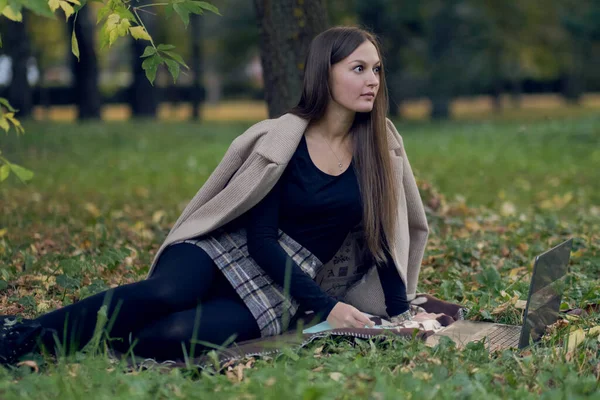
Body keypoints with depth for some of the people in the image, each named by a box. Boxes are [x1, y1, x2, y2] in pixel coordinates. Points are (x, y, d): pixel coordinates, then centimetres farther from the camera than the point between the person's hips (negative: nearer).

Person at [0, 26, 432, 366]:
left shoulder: (379, 145, 2)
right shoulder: (281, 138, -8)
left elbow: (382, 231, 8)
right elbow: (260, 237, -12)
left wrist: (402, 313, -1)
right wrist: (326, 307, -19)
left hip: (284, 290, 2)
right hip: (227, 248, -1)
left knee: (174, 335, -31)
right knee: (163, 294, -37)